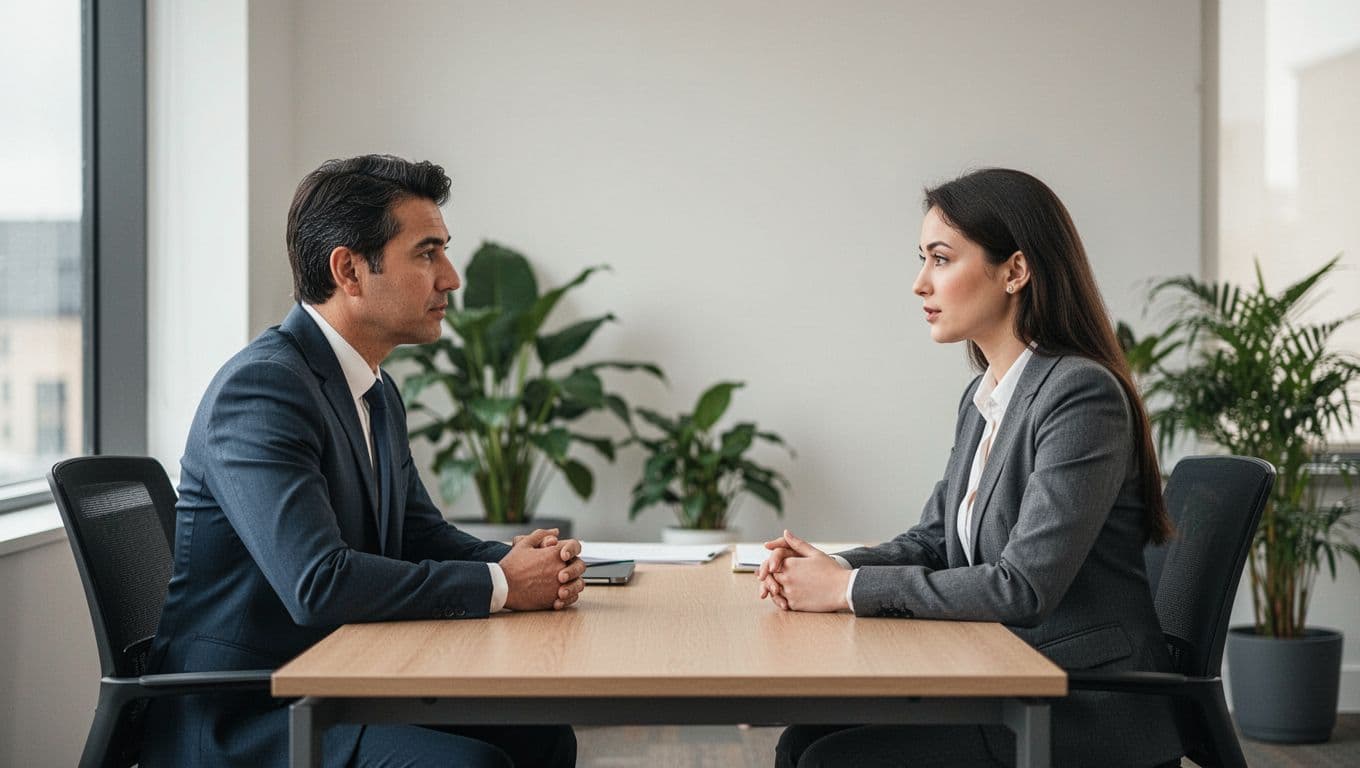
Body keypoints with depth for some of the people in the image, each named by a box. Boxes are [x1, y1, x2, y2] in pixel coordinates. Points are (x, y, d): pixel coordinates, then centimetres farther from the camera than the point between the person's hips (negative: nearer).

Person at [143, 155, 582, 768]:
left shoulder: (378, 395, 11)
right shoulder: (261, 387, -20)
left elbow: (422, 534, 17)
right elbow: (318, 583, -29)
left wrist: (520, 560, -5)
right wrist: (499, 584, -20)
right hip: (231, 718, -9)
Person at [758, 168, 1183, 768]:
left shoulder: (1082, 395, -18)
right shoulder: (982, 398, 11)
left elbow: (1023, 586, -24)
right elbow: (934, 540, 14)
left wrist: (852, 588, -19)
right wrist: (832, 568, -6)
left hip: (1087, 713, -8)